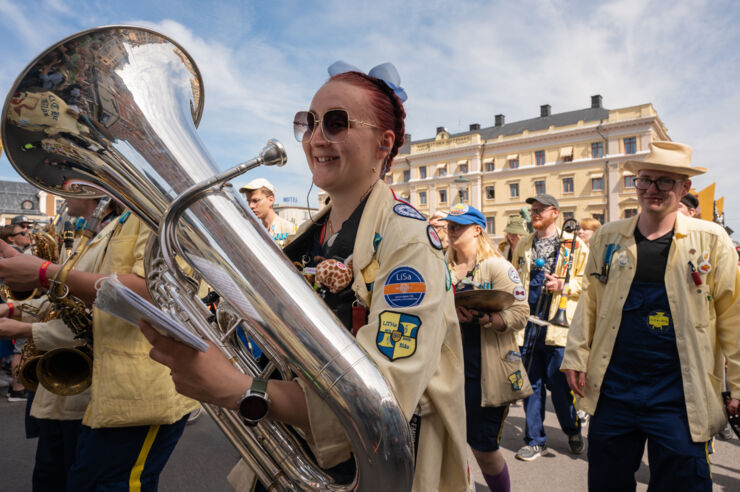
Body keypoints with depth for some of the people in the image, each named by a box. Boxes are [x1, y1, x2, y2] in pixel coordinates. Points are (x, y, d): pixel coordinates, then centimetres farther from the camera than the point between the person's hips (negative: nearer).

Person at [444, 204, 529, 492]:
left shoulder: (497, 267, -6)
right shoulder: (444, 269, 10)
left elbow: (520, 314, -14)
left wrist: (483, 319, -29)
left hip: (487, 371, -5)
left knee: (483, 448, 4)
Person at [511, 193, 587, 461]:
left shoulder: (574, 245, 1)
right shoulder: (523, 245, 14)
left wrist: (563, 285, -15)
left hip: (557, 325, -4)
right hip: (528, 325, 4)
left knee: (559, 383, 4)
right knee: (531, 383, 9)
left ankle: (573, 431, 32)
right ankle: (535, 439, 22)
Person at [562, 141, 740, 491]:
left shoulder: (711, 241, -2)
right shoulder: (608, 237, 5)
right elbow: (589, 302, 7)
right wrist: (576, 356, 4)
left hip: (678, 396, -2)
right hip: (612, 389, 3)